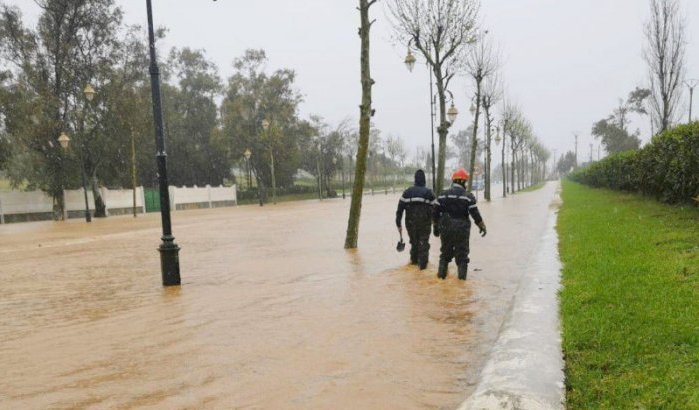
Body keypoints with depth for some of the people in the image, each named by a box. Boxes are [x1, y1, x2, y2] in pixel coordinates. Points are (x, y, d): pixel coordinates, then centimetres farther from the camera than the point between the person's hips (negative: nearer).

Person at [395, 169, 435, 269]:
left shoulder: (407, 192, 1)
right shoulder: (428, 192, -3)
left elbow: (400, 209, -2)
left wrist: (398, 224, 2)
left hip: (410, 223, 2)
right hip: (424, 223, -2)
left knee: (414, 241, 21)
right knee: (423, 242, 8)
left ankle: (414, 259, 31)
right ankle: (422, 263, 5)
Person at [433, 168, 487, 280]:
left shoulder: (443, 195, 2)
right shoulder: (468, 196, -8)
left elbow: (435, 213, 4)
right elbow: (475, 214, -9)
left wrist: (436, 227, 15)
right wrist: (482, 227, 4)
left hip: (445, 229, 3)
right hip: (462, 229, -3)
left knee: (445, 251, 17)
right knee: (462, 253, 9)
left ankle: (442, 273, 19)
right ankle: (462, 275, 9)